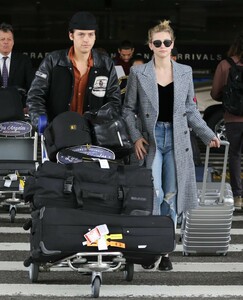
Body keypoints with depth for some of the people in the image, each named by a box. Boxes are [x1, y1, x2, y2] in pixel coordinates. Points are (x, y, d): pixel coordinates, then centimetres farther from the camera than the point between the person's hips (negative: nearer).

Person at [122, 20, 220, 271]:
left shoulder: (185, 72, 8)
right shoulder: (138, 73, 1)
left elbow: (190, 109, 15)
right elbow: (128, 109, 5)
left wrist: (207, 135, 8)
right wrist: (136, 137, -6)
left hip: (177, 140, 2)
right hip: (151, 139, -2)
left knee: (172, 196, 0)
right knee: (154, 194, -13)